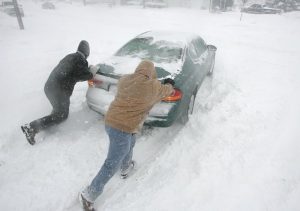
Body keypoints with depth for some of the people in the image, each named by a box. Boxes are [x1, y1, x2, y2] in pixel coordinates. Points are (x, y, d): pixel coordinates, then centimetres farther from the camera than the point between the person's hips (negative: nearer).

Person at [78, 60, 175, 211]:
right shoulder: (152, 86, -7)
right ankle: (88, 195, 18)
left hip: (110, 122, 8)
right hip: (123, 128, -8)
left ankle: (126, 168, 54)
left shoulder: (125, 79, 7)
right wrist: (170, 85, 37)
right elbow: (167, 91, 13)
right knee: (112, 165, 5)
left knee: (129, 144, 32)